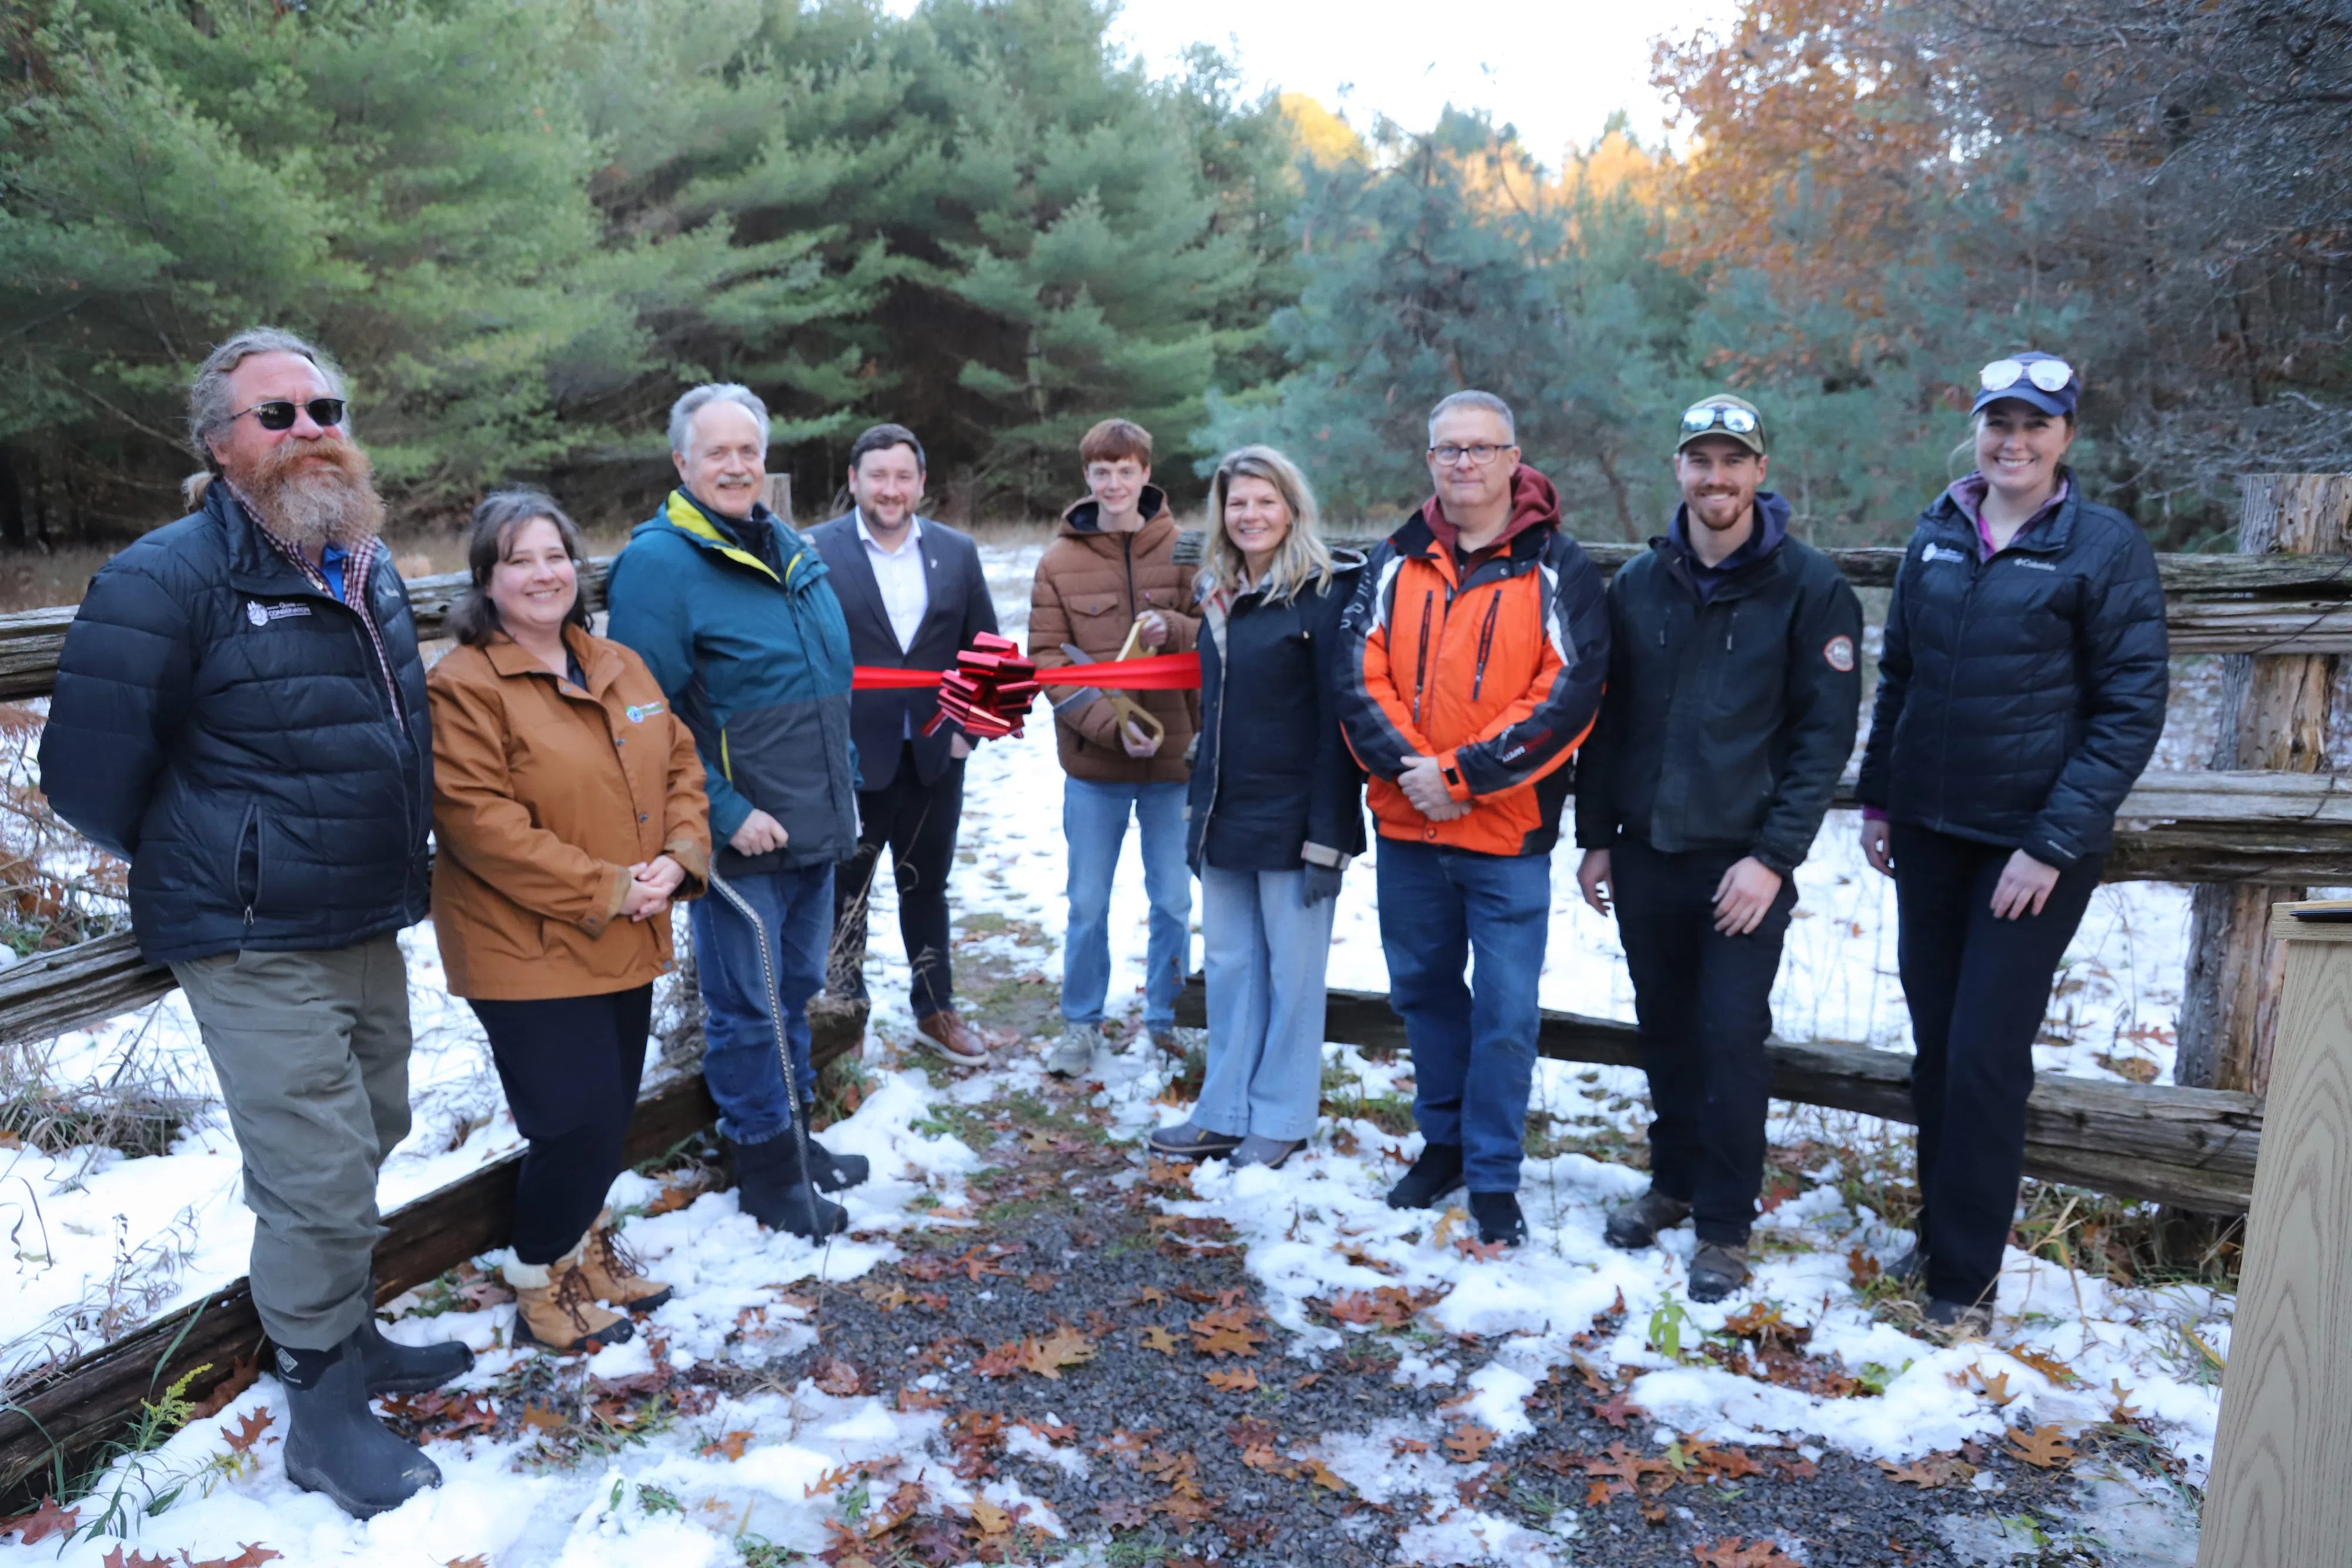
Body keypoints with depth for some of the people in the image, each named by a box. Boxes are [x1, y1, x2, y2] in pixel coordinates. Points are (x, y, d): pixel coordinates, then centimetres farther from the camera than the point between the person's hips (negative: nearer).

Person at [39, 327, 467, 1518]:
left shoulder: (370, 569, 8)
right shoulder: (169, 578, -17)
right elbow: (89, 773, -13)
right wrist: (200, 868, 1)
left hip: (368, 926, 8)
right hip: (256, 947, -8)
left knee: (366, 1141, 20)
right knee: (320, 1182, -4)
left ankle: (347, 1337, 40)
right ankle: (323, 1416, 16)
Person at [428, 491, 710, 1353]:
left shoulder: (622, 668, 10)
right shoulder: (462, 687, -13)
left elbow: (679, 765, 11)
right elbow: (480, 823, -20)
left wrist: (678, 858, -8)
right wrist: (604, 888, -20)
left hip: (627, 944, 7)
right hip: (528, 950, -7)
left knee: (611, 1113, 16)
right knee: (579, 1119, -8)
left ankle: (583, 1241, 40)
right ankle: (541, 1285, 16)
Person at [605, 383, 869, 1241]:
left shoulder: (791, 550, 11)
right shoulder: (658, 563, -13)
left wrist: (843, 784, 16)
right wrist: (726, 813, -20)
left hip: (816, 825, 8)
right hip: (739, 836, -7)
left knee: (795, 987, 20)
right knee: (747, 1006, 4)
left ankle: (795, 1134, 36)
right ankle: (765, 1172, 19)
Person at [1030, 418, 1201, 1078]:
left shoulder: (1185, 550, -2)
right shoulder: (1060, 561, -1)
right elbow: (1047, 659, -5)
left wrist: (1172, 629, -23)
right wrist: (1111, 723, -16)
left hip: (1174, 754, 0)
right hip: (1093, 761, 0)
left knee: (1173, 902, 12)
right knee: (1088, 904, 11)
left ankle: (1165, 1020, 29)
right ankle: (1081, 1024, 28)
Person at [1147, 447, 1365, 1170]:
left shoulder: (1326, 592, -11)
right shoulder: (1220, 594, 12)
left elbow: (1338, 721, -14)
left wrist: (1328, 836, -17)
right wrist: (1200, 808, 16)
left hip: (1294, 822, -7)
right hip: (1225, 817, 7)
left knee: (1292, 971, 4)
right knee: (1227, 965, 13)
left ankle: (1282, 1119, 18)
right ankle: (1224, 1113, 24)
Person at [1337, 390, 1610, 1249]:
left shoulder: (1556, 568, -4)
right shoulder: (1394, 562, 7)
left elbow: (1567, 695, -12)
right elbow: (1360, 679, 0)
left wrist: (1462, 774, -17)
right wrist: (1407, 768, -15)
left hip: (1508, 832, -4)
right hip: (1406, 825, 4)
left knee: (1505, 1010, 1)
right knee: (1423, 988, 16)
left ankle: (1493, 1177, 16)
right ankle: (1444, 1142, 34)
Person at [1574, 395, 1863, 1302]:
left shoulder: (1809, 587, -5)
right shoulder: (1639, 584, 6)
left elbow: (1826, 732, -7)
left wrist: (1774, 855, -13)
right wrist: (1596, 837, 7)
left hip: (1745, 862, -4)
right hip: (1645, 854, 4)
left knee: (1731, 1037, -3)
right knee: (1665, 1028, 14)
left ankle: (1725, 1227, 12)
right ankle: (1674, 1182, 33)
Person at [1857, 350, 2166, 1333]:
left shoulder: (2106, 546, -8)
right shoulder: (1937, 533, 5)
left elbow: (2130, 711, -9)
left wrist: (2054, 844, -14)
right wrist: (1877, 799, 9)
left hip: (2032, 844, -4)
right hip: (1929, 832, 4)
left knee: (1986, 1055, -2)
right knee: (1934, 1041, 12)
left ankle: (1966, 1275, 13)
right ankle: (1941, 1230, 30)